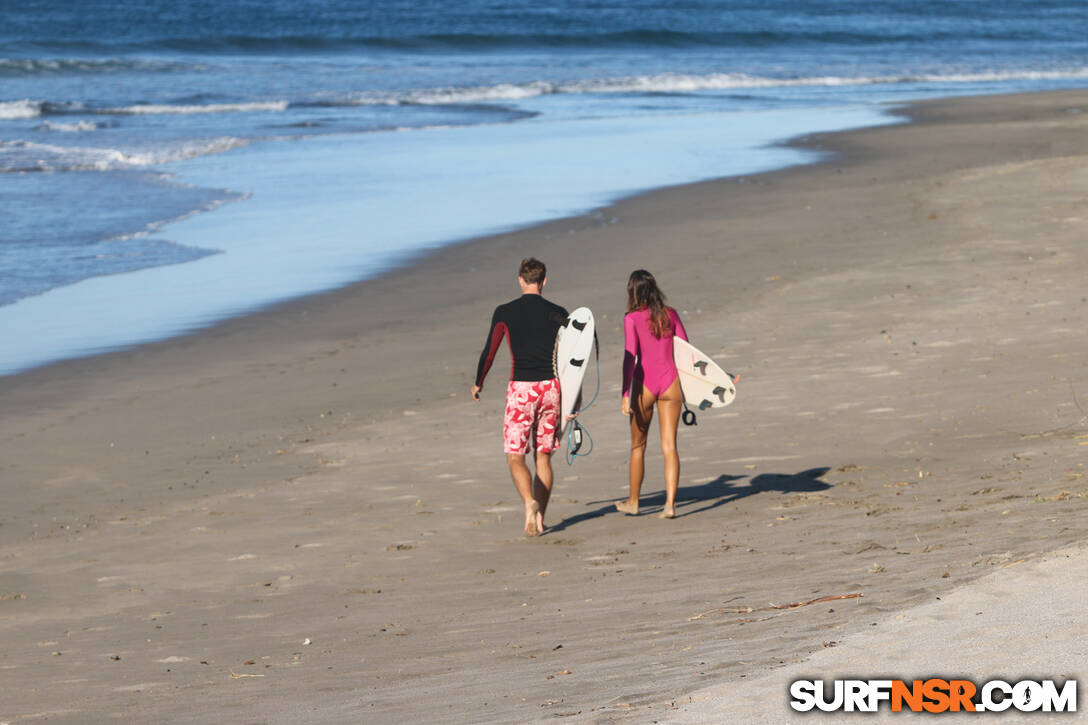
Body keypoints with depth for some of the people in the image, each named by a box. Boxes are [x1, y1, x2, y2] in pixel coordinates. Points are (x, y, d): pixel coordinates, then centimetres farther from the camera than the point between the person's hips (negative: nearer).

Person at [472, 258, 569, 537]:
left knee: (515, 457, 0)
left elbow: (489, 352, 3)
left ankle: (530, 502, -27)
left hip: (521, 388, -2)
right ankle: (540, 517, 11)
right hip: (551, 387, 2)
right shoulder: (559, 314, 5)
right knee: (543, 457, 12)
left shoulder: (504, 313, 0)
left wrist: (478, 384, 20)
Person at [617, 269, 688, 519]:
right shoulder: (670, 314, 5)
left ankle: (633, 502, 25)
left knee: (638, 446, 14)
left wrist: (626, 395, -14)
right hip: (670, 381, 2)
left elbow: (630, 356, -13)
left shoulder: (632, 318, -7)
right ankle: (670, 503, -8)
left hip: (644, 383, -2)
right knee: (669, 445, 2)